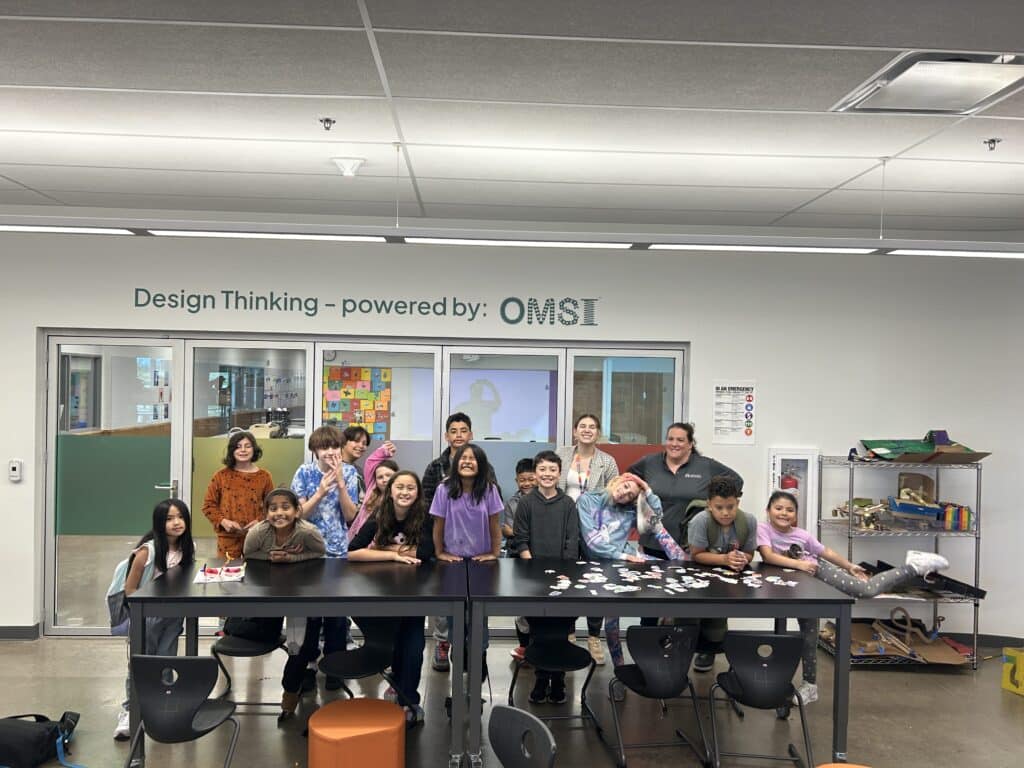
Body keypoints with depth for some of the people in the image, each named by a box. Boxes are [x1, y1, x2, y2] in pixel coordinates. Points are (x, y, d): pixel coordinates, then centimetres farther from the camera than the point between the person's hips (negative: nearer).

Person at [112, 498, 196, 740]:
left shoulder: (188, 548, -4)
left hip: (173, 616, 4)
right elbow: (129, 589, -10)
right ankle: (128, 713, 11)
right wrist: (147, 610, -14)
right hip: (148, 615, -4)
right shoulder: (147, 550, -17)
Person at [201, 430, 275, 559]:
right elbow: (208, 505, 5)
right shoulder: (221, 476, 3)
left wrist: (260, 521, -11)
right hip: (228, 538, 0)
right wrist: (223, 521, -10)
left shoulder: (264, 476, 4)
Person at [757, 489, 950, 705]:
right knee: (808, 636, 11)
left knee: (868, 589, -14)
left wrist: (849, 566, 4)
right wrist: (798, 564, -33)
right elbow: (768, 556, -29)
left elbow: (826, 552, 2)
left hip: (818, 571, 0)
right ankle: (810, 686, 27)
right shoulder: (763, 528, -15)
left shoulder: (801, 534, -9)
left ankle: (914, 566, 5)